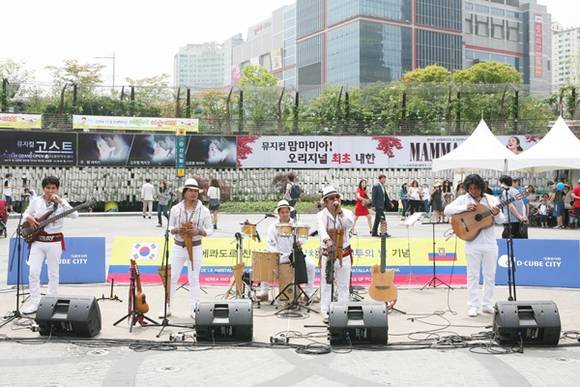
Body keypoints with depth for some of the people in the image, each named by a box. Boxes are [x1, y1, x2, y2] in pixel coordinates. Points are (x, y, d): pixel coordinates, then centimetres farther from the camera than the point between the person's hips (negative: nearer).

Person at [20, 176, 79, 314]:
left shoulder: (61, 202, -5)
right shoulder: (36, 201, 2)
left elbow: (75, 215, -20)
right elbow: (25, 214, 14)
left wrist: (60, 201, -26)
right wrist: (29, 218, -10)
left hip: (54, 242, -2)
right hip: (37, 241, 2)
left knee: (53, 273, 8)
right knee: (33, 272, -3)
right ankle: (34, 303, 5)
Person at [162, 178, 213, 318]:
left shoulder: (204, 210, -3)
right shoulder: (176, 209, 0)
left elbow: (210, 230, 1)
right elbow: (170, 228, 6)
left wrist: (198, 231, -18)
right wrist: (177, 230, -16)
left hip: (195, 248, -1)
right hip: (178, 247, 1)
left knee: (194, 279, 5)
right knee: (172, 277, 3)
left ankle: (195, 310, 14)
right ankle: (167, 308, 14)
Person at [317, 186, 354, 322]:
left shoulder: (346, 213, 1)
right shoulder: (321, 215, -6)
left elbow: (349, 224, -20)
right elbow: (321, 229, -27)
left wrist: (340, 212, -24)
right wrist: (326, 239, -46)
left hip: (344, 255, 2)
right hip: (327, 254, -2)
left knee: (343, 285, 8)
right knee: (326, 285, 0)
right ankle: (325, 313, 7)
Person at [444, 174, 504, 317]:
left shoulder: (491, 199, 6)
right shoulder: (463, 199, 1)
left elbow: (501, 221, 6)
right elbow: (447, 210, -10)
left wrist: (497, 214, -17)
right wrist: (465, 207, -21)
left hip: (490, 242, 2)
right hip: (472, 243, -2)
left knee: (490, 275, 9)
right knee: (473, 275, 3)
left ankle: (487, 304, 21)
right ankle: (472, 306, 9)